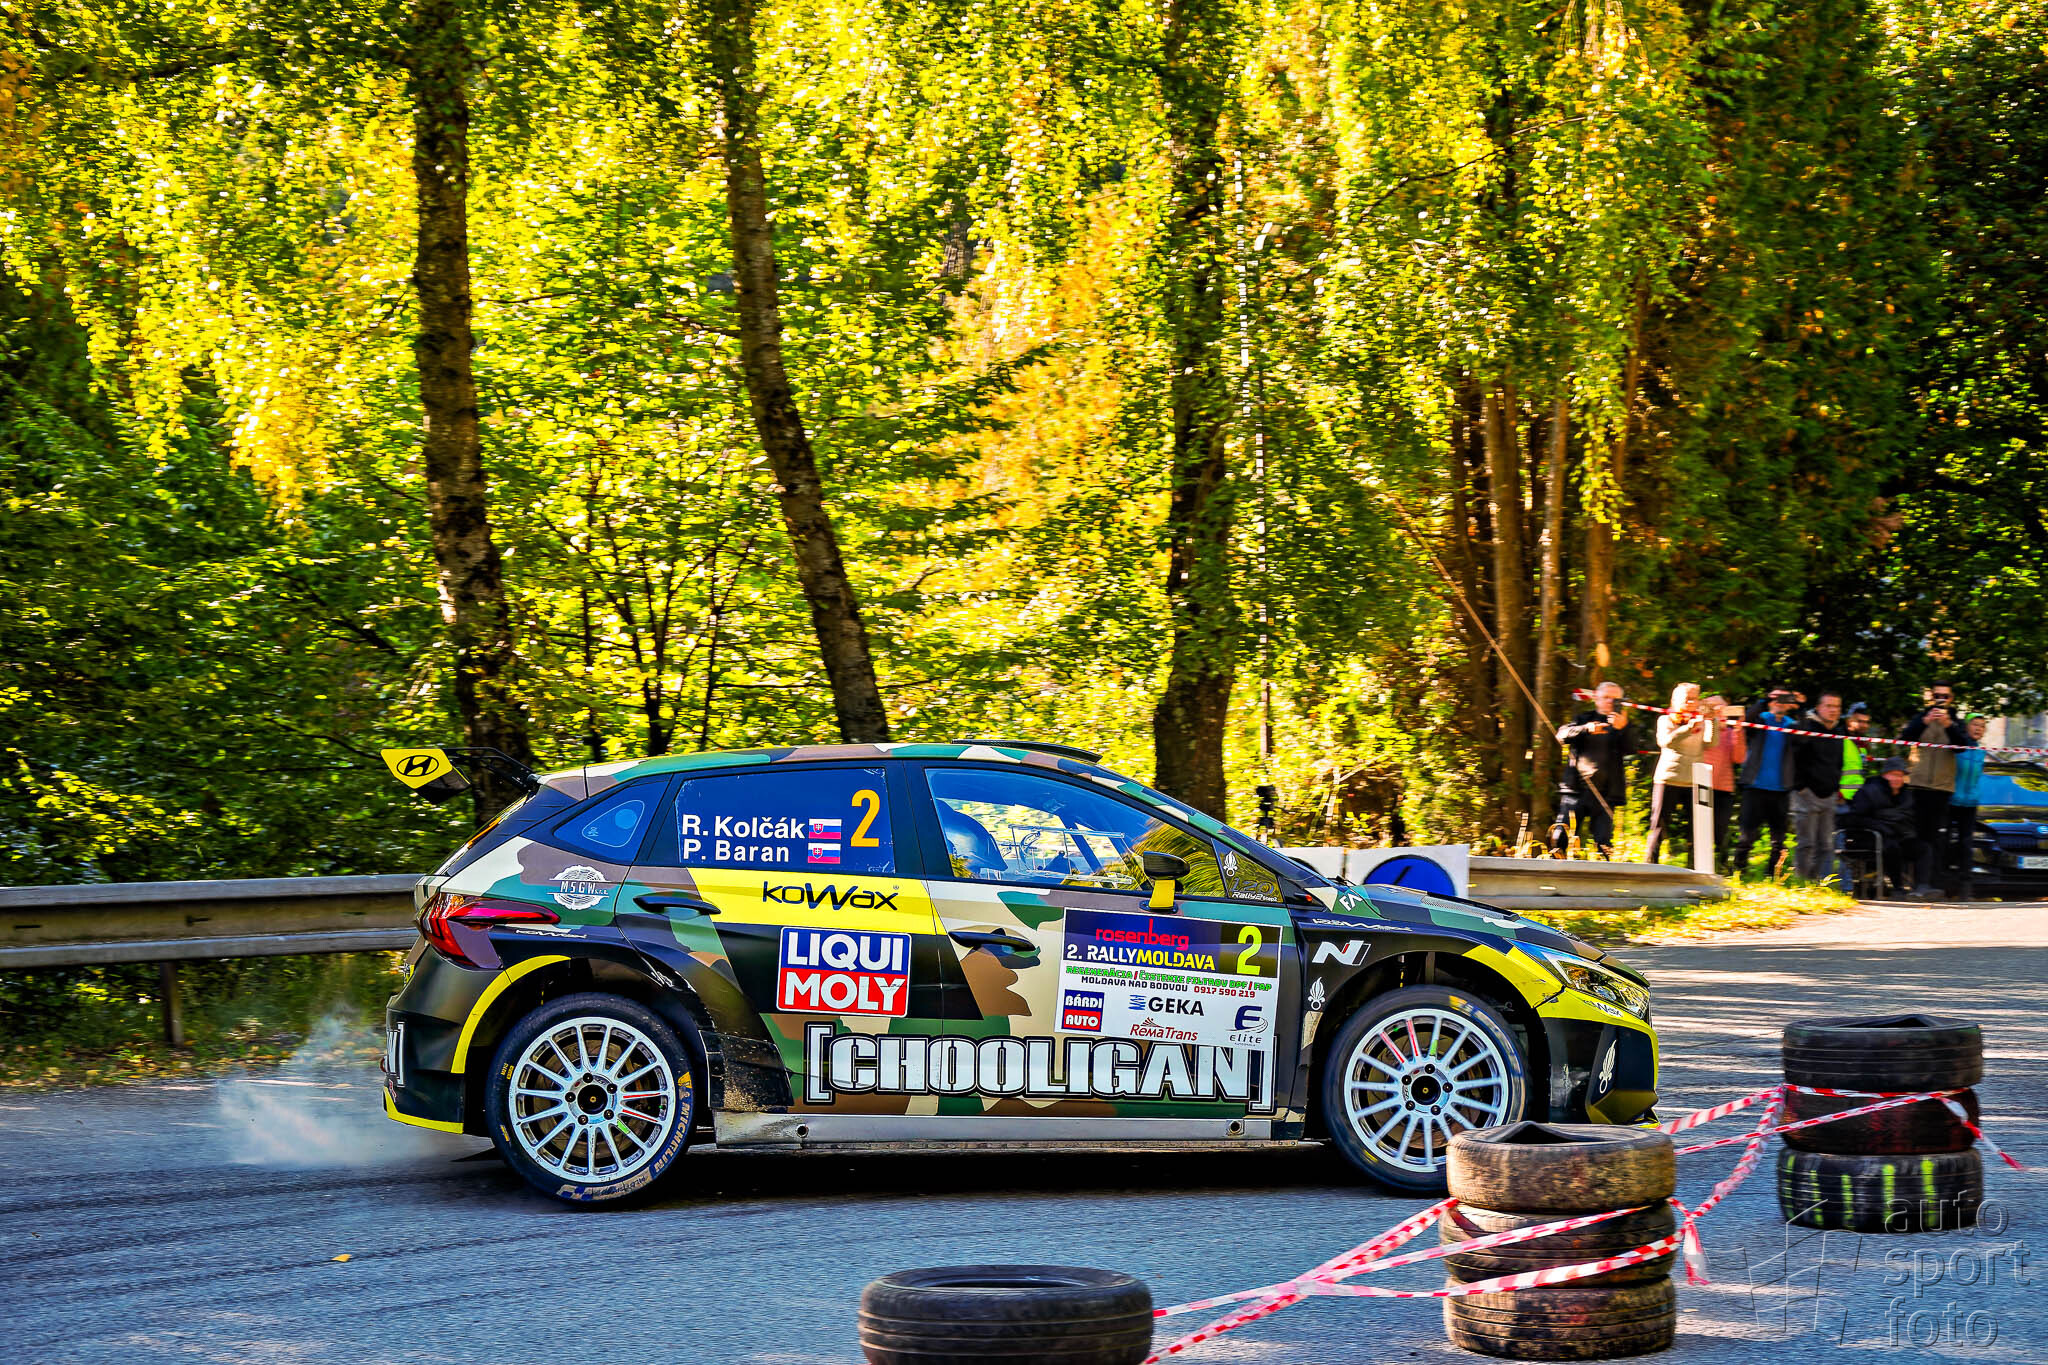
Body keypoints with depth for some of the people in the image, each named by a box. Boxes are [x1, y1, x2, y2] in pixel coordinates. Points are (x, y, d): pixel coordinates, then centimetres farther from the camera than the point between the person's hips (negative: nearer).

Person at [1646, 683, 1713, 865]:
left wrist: (1712, 721, -12)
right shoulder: (1666, 720, 5)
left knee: (1694, 829, 1)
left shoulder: (1701, 722, 14)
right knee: (1660, 826, -3)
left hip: (1693, 782, 3)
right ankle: (1649, 863, 0)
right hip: (1668, 779, -3)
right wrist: (1688, 728, -25)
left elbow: (1711, 744, -1)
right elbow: (1665, 741, -14)